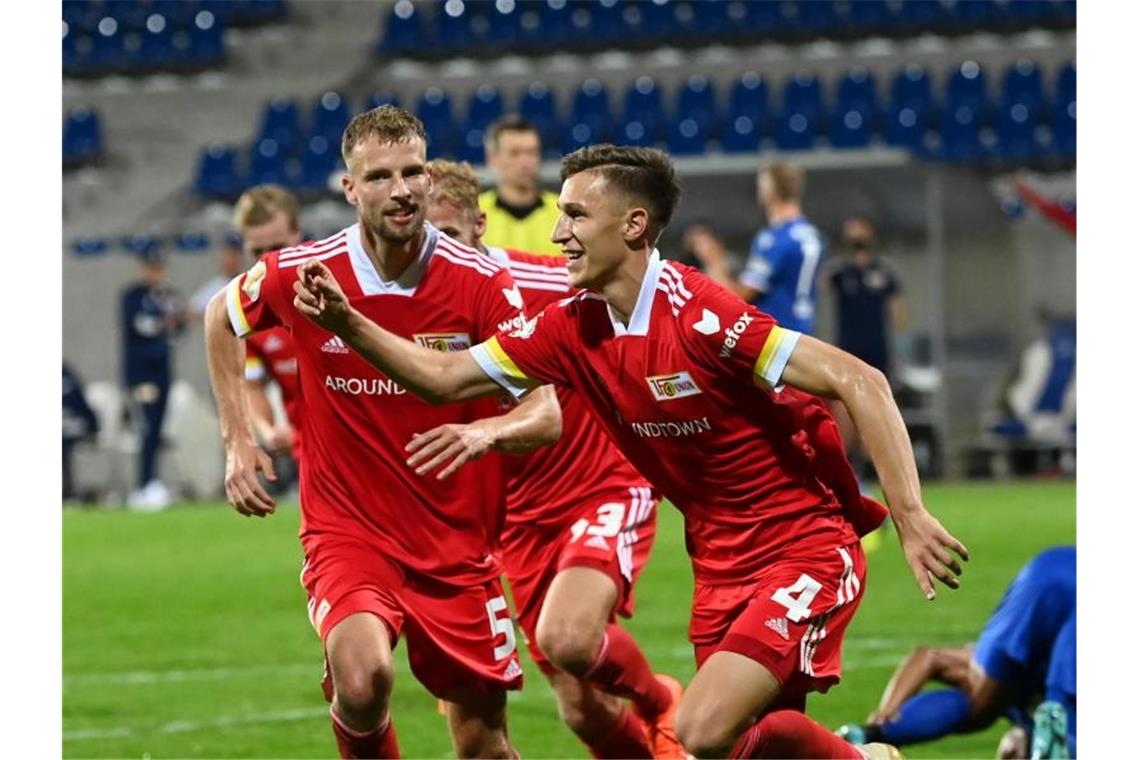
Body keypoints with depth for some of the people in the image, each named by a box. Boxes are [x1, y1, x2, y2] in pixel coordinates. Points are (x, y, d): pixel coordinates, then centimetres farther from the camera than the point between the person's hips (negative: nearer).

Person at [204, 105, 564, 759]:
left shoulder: (482, 282, -10)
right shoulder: (301, 274, -9)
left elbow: (546, 415, -13)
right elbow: (221, 315, 15)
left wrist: (485, 432, -36)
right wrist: (238, 440, 9)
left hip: (458, 543, 1)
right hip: (346, 529, -1)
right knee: (363, 678, -30)